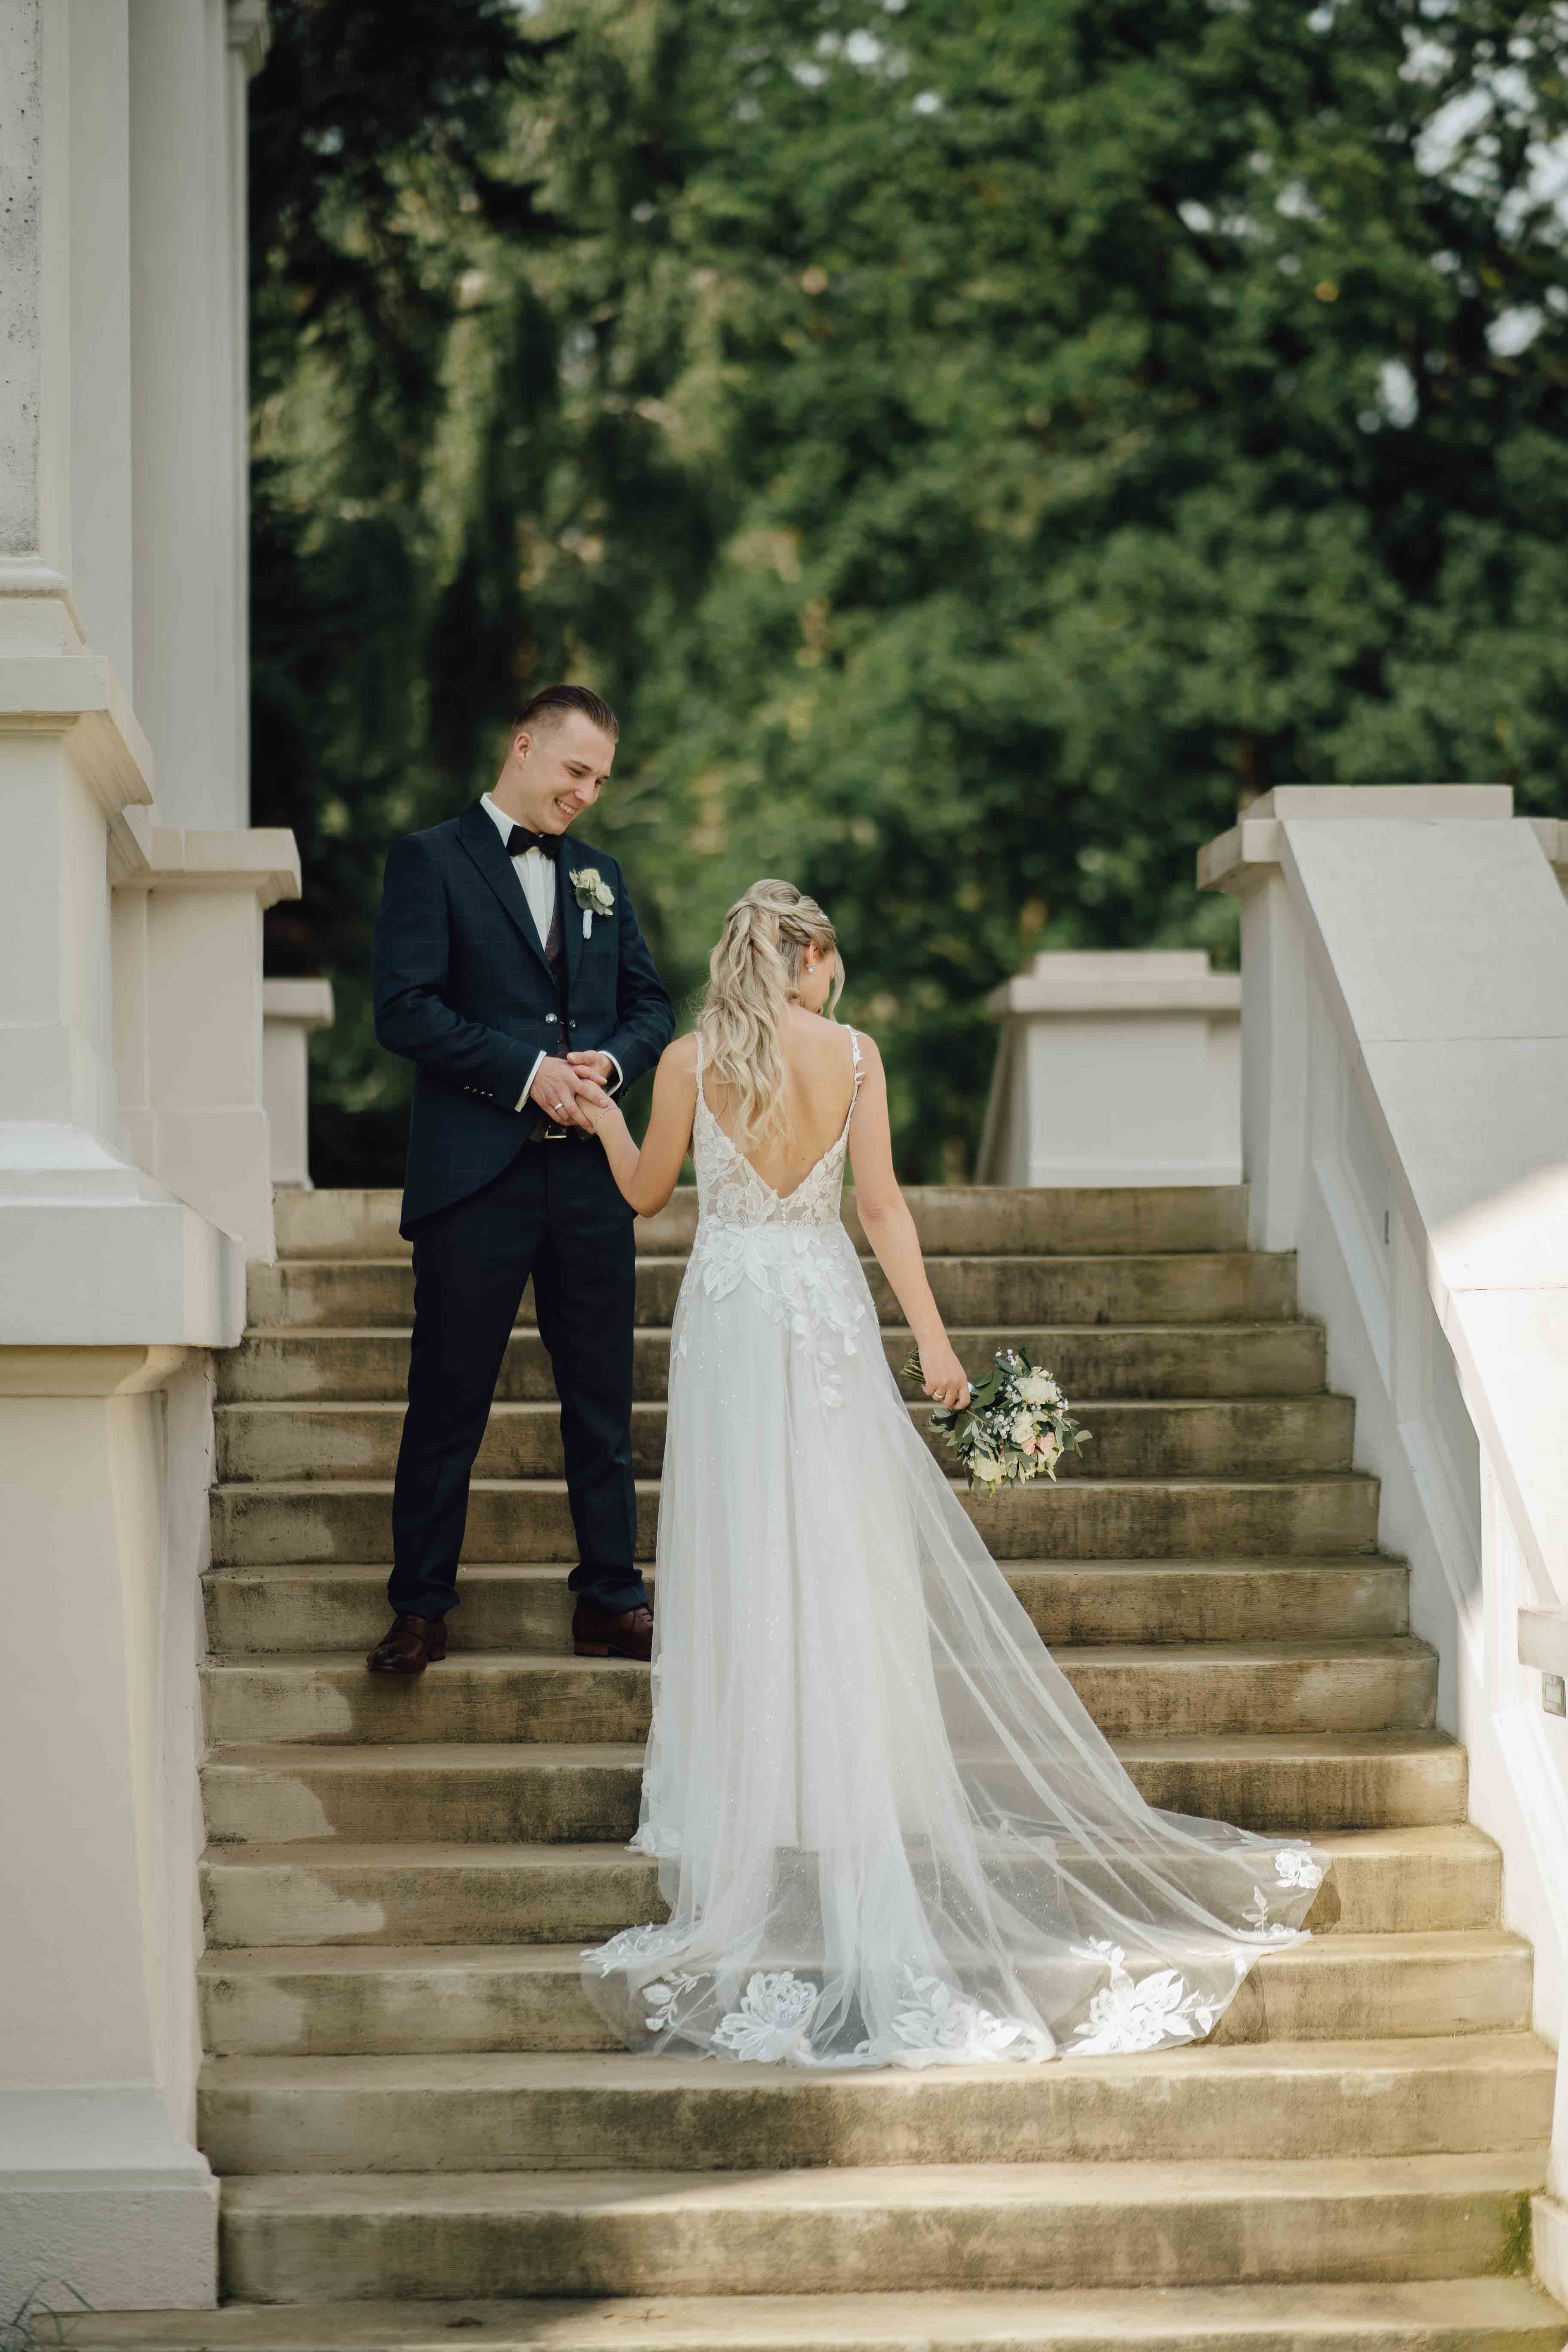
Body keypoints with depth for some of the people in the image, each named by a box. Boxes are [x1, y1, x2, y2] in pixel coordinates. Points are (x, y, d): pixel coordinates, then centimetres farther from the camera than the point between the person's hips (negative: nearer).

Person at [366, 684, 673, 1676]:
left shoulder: (600, 875, 18)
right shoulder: (431, 860, 1)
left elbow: (652, 1005, 19)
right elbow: (405, 1008, -10)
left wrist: (611, 1062, -4)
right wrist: (529, 1070, -15)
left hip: (589, 1174, 5)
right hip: (475, 1177, -5)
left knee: (603, 1401, 6)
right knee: (449, 1401, -1)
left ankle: (611, 1602, 14)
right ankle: (422, 1609, 8)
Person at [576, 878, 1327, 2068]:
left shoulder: (689, 1060, -6)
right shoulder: (854, 1055, -4)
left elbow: (646, 1190, 6)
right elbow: (882, 1203, -5)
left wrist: (603, 1118, 25)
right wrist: (932, 1334, -1)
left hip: (728, 1312, -1)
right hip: (828, 1305, 1)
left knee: (743, 1559, 3)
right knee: (844, 1562, 9)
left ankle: (744, 1810, 5)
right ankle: (856, 1788, 14)